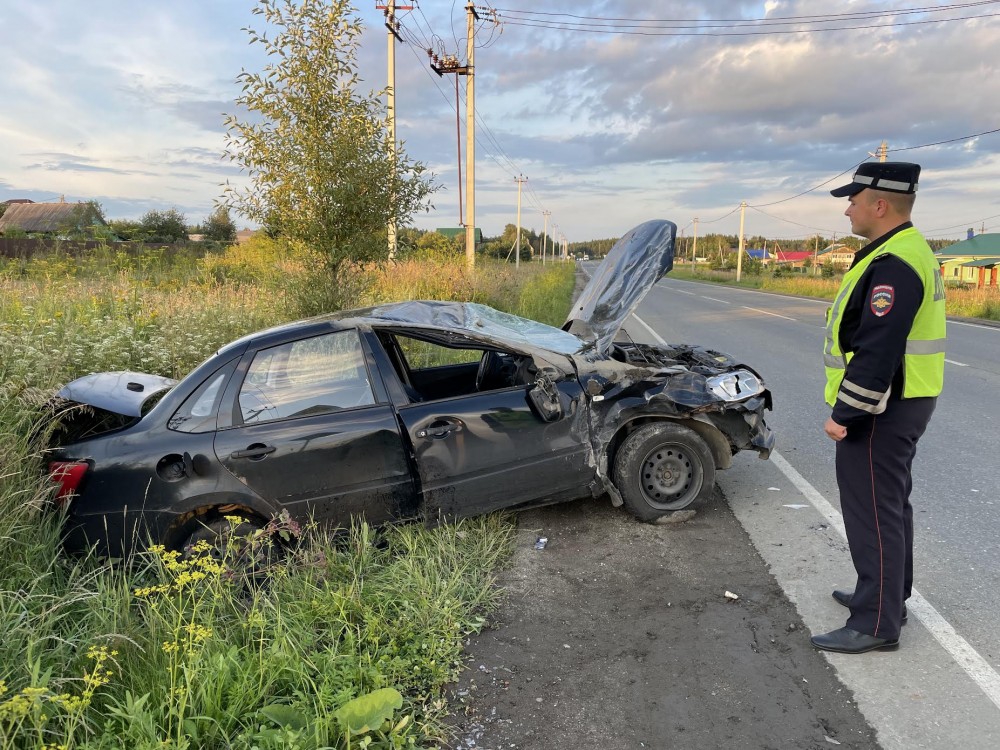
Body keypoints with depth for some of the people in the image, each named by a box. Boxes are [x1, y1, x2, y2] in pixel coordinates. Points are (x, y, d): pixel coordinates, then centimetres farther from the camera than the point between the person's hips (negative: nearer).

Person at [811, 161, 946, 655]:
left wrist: (844, 413, -21)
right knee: (889, 503, 20)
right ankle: (888, 596, 36)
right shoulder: (906, 252, 13)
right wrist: (850, 407, 19)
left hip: (880, 410, -11)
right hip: (900, 403, 11)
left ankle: (876, 625, 8)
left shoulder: (893, 264, -22)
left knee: (873, 511, -3)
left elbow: (876, 352, -27)